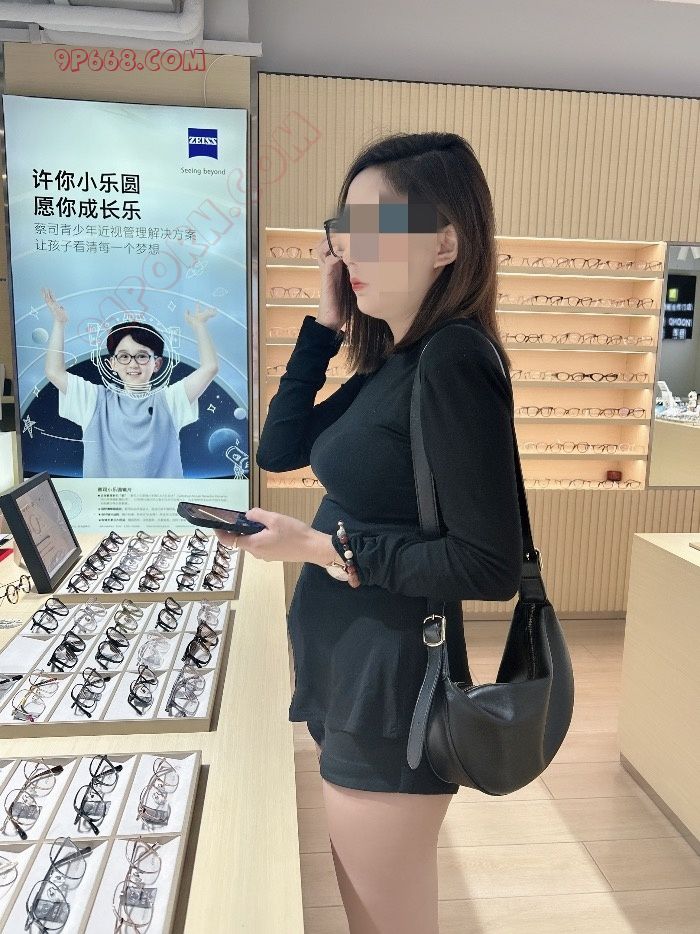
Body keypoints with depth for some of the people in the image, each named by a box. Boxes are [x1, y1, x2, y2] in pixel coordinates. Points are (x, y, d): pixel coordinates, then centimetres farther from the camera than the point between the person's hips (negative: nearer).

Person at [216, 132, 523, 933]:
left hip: (390, 688, -9)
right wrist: (326, 323, 2)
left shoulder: (454, 361, -21)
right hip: (348, 673, 9)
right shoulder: (392, 362, 7)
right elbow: (278, 449, 8)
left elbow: (492, 566, -23)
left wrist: (323, 547, -19)